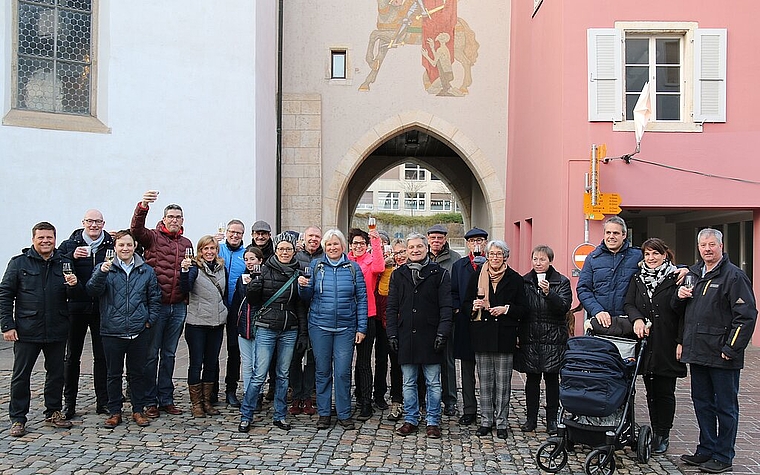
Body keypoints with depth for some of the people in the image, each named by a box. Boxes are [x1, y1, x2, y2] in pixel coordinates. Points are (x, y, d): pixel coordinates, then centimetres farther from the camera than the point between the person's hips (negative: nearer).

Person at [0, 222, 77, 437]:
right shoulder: (19, 263, 1)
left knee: (56, 373, 11)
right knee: (21, 376, 5)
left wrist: (73, 285, -13)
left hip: (57, 331, 3)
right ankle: (17, 419, 15)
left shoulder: (64, 264, 7)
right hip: (27, 331, -2)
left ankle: (54, 412, 26)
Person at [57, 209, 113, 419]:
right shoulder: (69, 245, 5)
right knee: (72, 356, 9)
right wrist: (72, 257, -18)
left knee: (102, 356, 6)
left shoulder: (112, 246, 5)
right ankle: (69, 402, 19)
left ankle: (103, 402, 13)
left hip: (102, 309, 0)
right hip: (76, 307, 0)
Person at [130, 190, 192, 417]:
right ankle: (150, 401, 13)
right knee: (151, 354, 3)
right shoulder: (153, 237, -1)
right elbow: (136, 229, -24)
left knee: (169, 354, 13)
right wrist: (143, 207, -40)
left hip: (178, 307, 5)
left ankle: (166, 399, 23)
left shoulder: (186, 244, 14)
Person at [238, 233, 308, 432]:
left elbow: (301, 307, 9)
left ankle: (280, 416, 21)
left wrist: (303, 334, 5)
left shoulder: (297, 273, 6)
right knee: (259, 375, -4)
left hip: (289, 331, 3)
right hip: (266, 328, -2)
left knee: (283, 374, 10)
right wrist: (254, 285, -19)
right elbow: (254, 300, 2)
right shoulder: (265, 270, -1)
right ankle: (245, 416, 9)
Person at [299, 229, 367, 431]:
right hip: (320, 326, 1)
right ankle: (324, 414, 19)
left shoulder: (353, 268, 3)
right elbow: (307, 297, 8)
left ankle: (344, 414, 12)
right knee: (322, 371, 7)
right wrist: (303, 286, -15)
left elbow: (362, 299, 4)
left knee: (343, 372, -2)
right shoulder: (315, 266, 5)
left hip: (346, 328, -1)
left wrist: (361, 328, 0)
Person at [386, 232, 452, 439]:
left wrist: (442, 333, -11)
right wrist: (392, 334, 2)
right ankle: (410, 420, 21)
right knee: (409, 382, 10)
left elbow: (446, 307, -2)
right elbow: (392, 308, 10)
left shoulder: (439, 273, 1)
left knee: (433, 383, 5)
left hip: (430, 336, -2)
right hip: (405, 336, 3)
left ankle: (433, 422, 16)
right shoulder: (398, 275, 9)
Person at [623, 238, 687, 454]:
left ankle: (663, 435, 13)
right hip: (645, 344, 4)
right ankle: (654, 432, 19)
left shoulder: (675, 278, -2)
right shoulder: (638, 279, 11)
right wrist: (637, 319, -17)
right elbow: (628, 304, 4)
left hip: (666, 345, -4)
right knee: (651, 391, 10)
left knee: (665, 392, 2)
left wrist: (681, 341, -11)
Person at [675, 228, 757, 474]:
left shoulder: (734, 276, -9)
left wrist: (731, 348, -17)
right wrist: (680, 296, 1)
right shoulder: (693, 273, 14)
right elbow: (680, 307, 24)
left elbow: (746, 315, -14)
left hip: (722, 355, -7)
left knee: (725, 406, 4)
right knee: (702, 403, 15)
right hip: (697, 351, 7)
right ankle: (706, 450, 26)